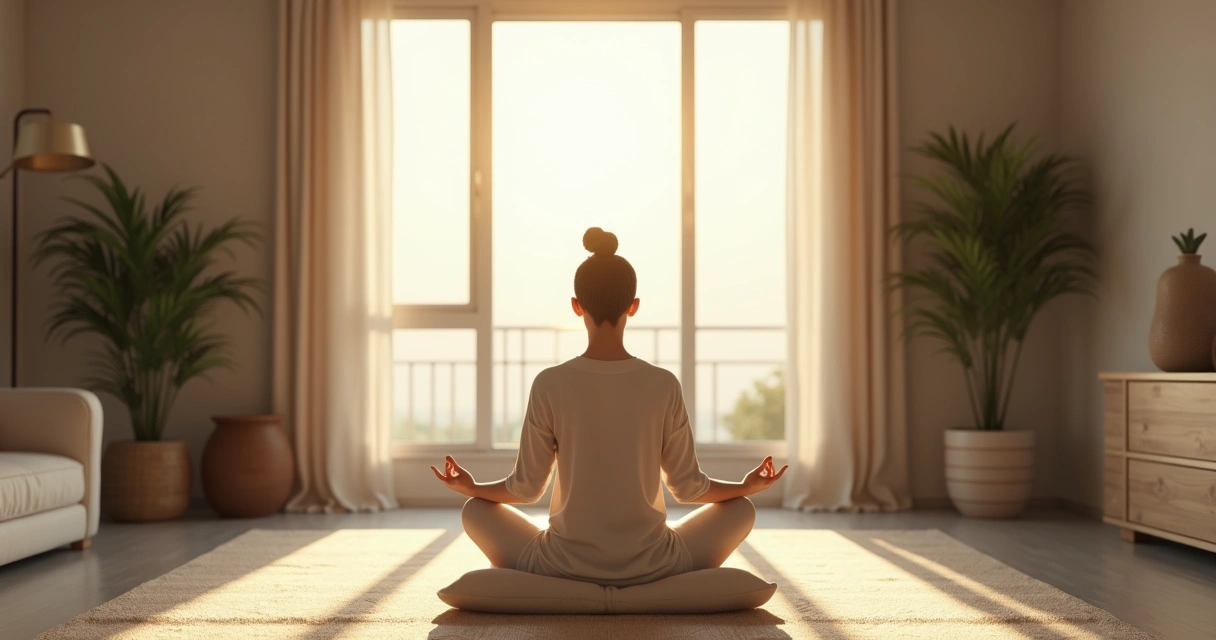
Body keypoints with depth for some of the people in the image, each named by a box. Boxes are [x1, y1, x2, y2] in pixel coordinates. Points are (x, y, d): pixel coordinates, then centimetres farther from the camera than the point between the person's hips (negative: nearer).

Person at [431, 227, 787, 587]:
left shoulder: (549, 385, -11)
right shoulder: (664, 386, -9)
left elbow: (526, 488, -3)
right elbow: (687, 485, -1)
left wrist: (470, 487, 17)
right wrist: (746, 487, 19)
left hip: (565, 566, 0)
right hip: (650, 567, 1)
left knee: (476, 510, 24)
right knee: (741, 509, 24)